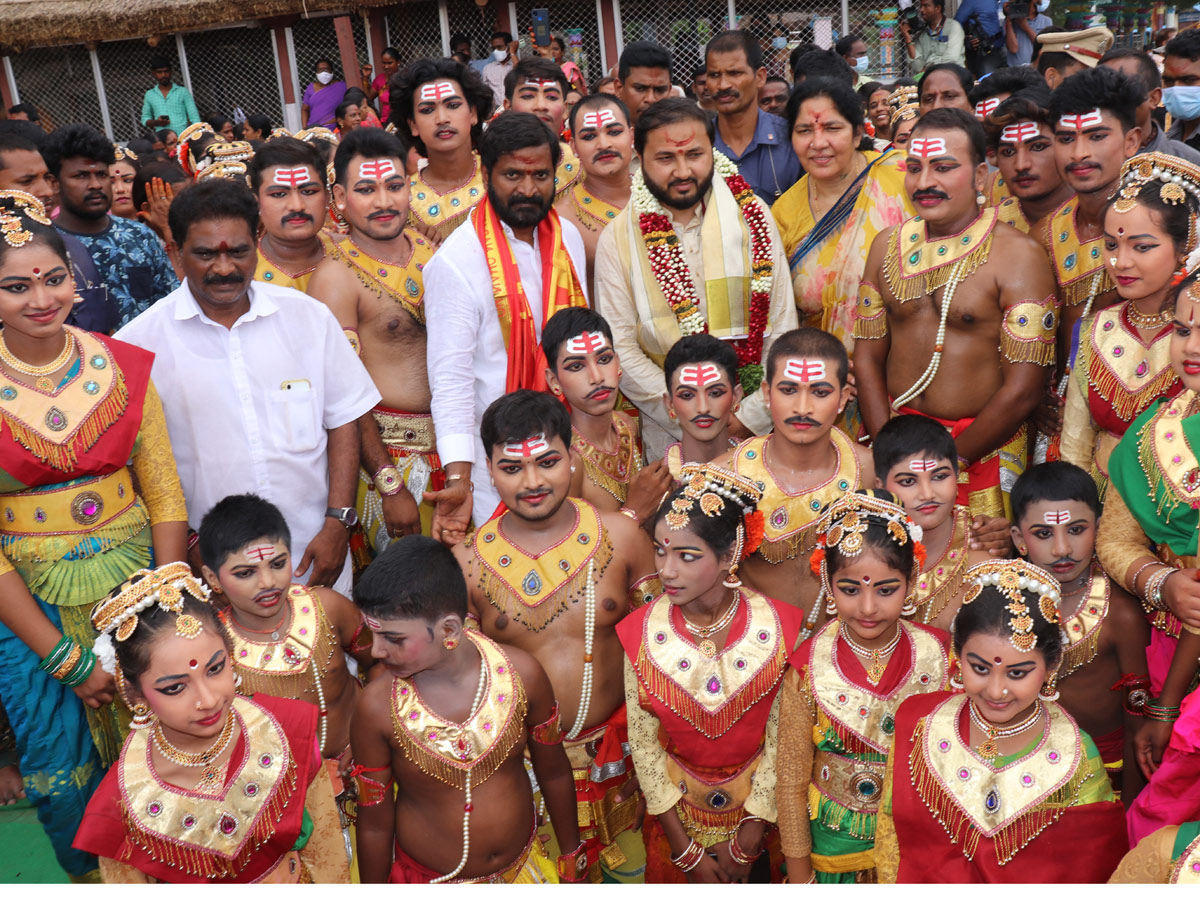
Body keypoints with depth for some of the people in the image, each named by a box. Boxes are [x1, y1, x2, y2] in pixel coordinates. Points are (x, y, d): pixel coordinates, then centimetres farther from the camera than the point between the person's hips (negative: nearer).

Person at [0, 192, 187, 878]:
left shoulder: (122, 366, -4)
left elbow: (166, 494, -1)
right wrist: (65, 659, -12)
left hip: (138, 582, 2)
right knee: (64, 775, 13)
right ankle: (92, 877, 43)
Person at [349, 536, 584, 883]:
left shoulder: (520, 672, -20)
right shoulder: (378, 706, -24)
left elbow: (553, 772, -4)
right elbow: (374, 824, -11)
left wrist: (572, 856, 8)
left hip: (522, 866, 2)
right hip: (428, 880, -1)